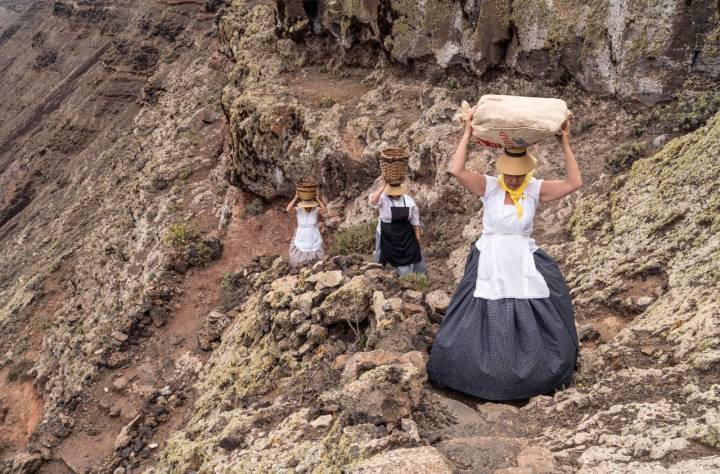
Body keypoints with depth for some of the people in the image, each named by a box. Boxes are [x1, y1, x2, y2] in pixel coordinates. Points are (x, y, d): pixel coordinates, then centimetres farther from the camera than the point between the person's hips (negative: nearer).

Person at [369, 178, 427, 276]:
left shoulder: (409, 201, -3)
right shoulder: (383, 199, -12)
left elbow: (415, 222, 3)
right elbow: (372, 201, -37)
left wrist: (417, 240, 2)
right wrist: (382, 187, -33)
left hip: (406, 237, 3)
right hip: (387, 237, -3)